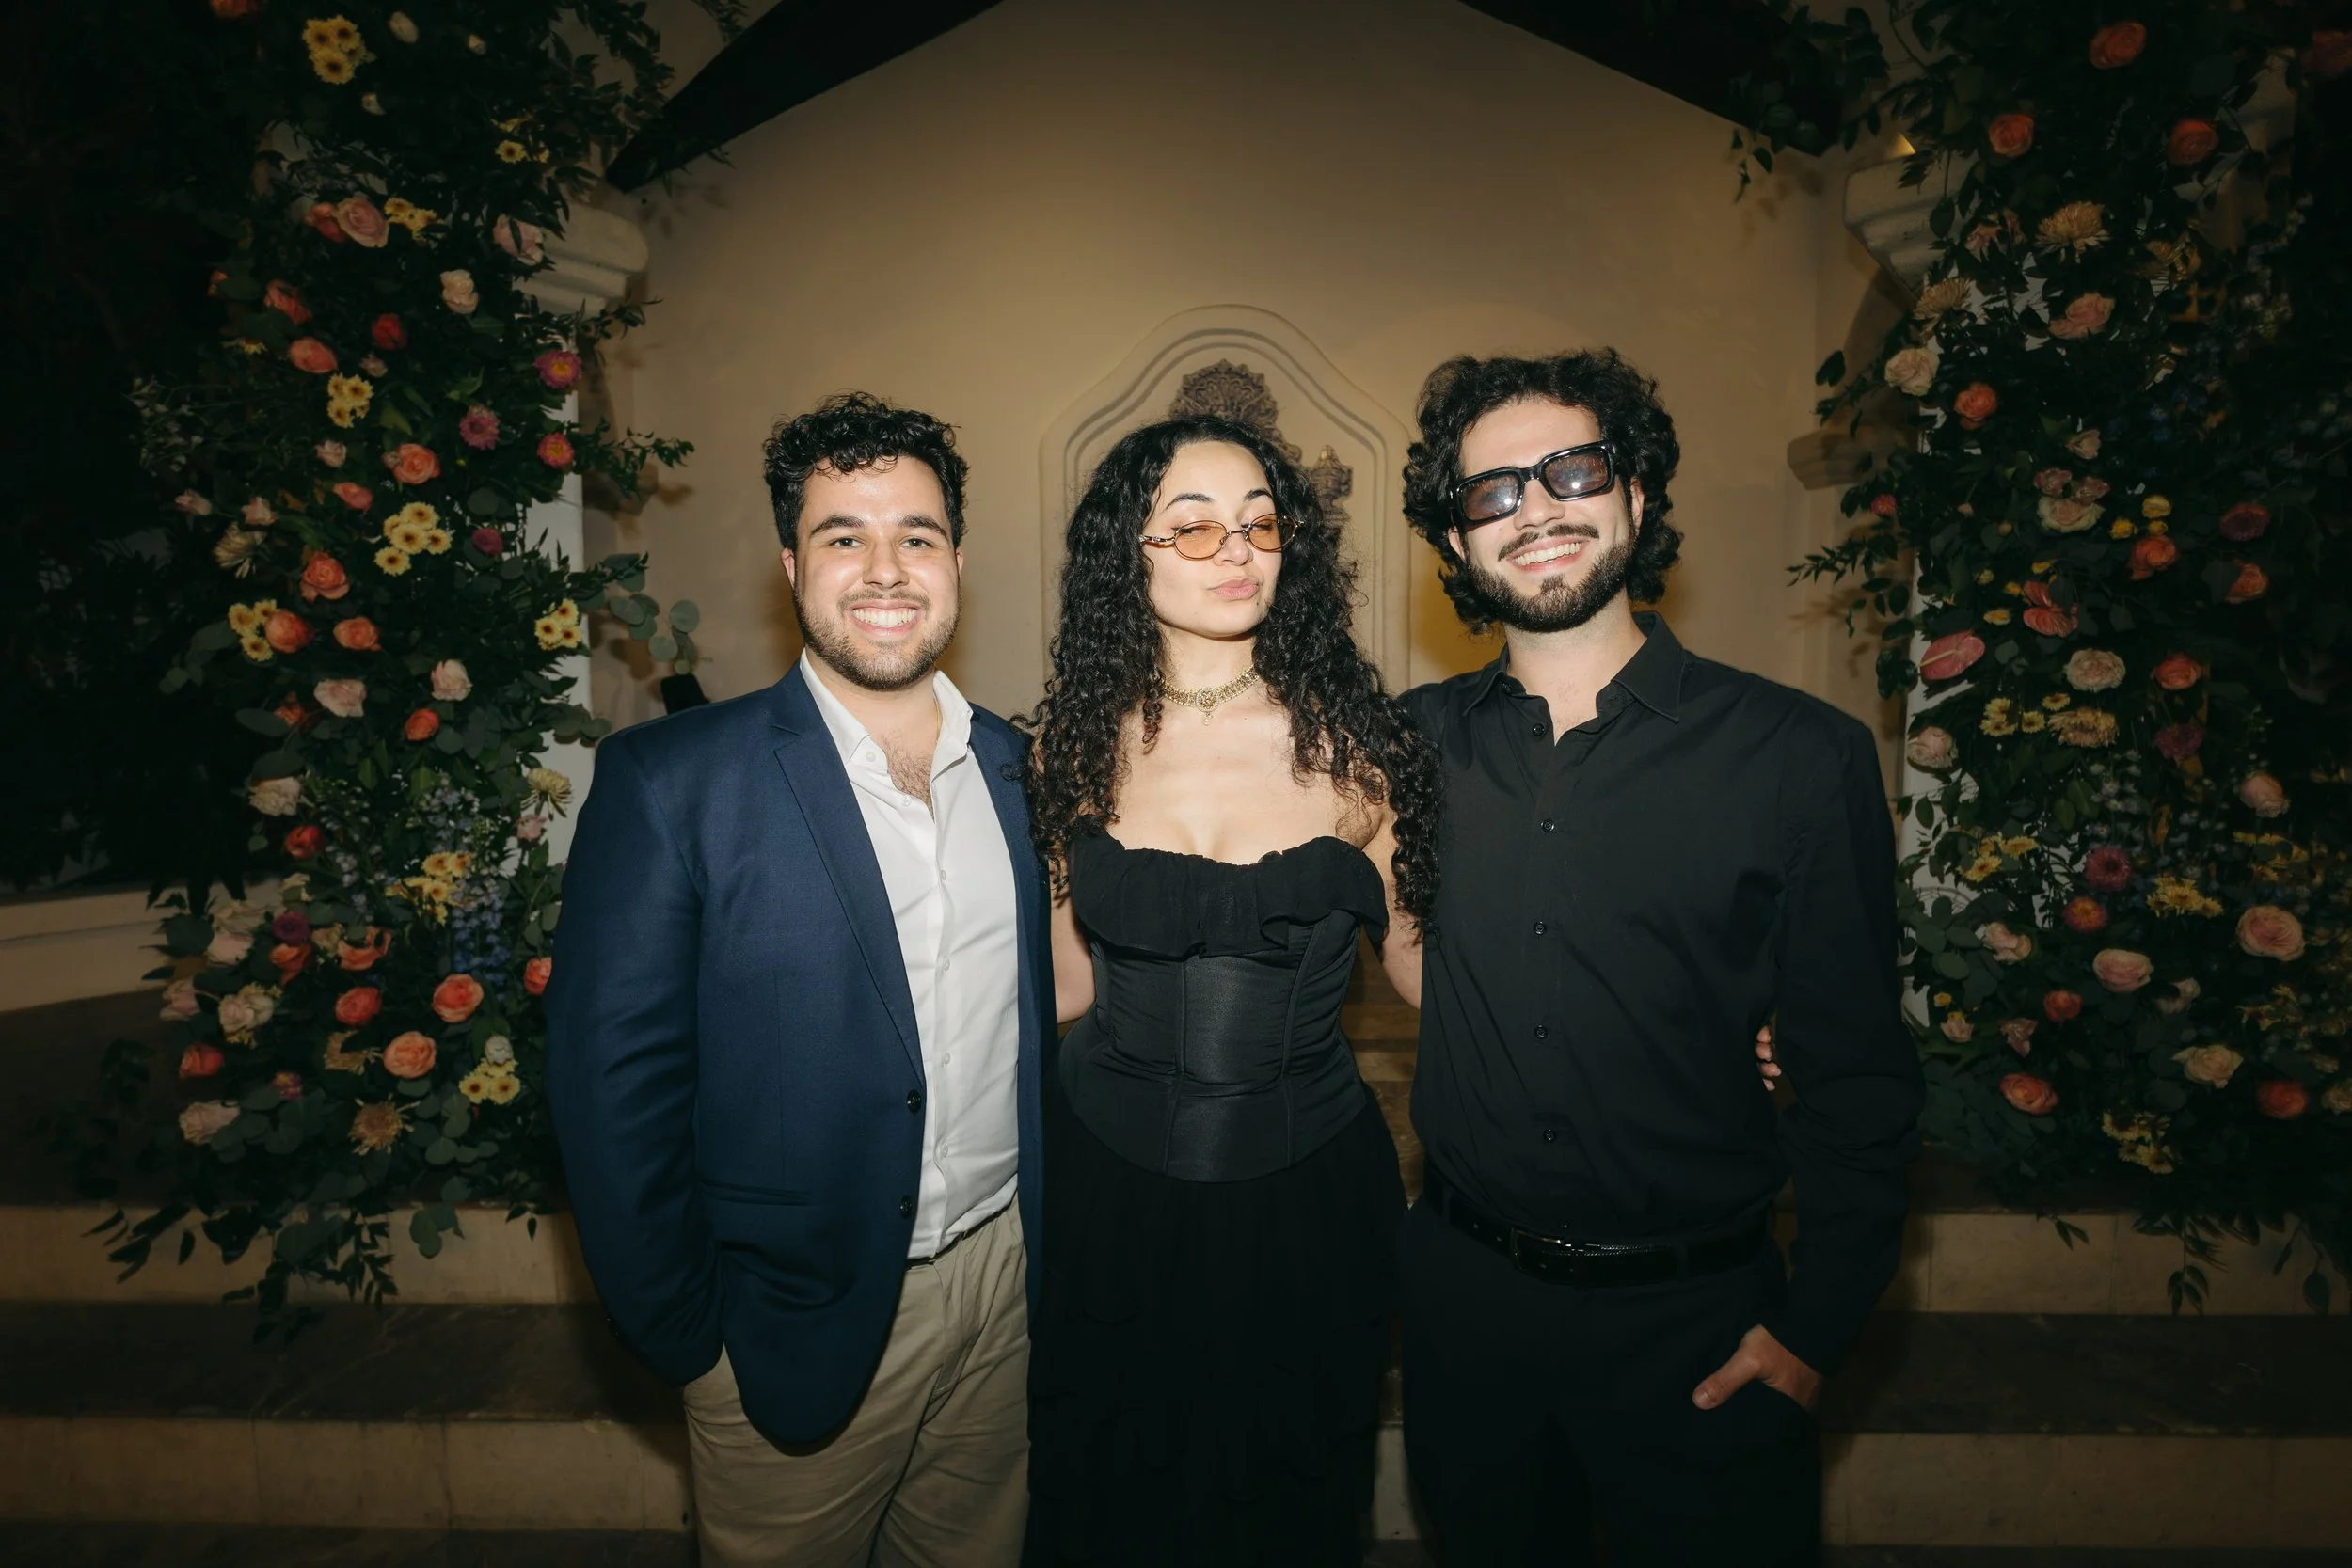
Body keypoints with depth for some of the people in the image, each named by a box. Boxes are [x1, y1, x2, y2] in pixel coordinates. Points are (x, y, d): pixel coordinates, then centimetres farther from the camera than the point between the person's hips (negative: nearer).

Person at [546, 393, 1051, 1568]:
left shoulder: (1017, 766, -1)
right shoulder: (669, 779, -15)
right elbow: (612, 1082, -12)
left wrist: (1050, 1245, 7)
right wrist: (692, 1337, -7)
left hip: (1004, 1286, 4)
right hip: (798, 1327, -3)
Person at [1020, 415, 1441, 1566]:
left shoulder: (1350, 738, -7)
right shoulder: (1080, 742, -4)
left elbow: (1415, 954, 0)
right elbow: (1072, 976, 5)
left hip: (1305, 1191, 0)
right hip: (1107, 1183, 1)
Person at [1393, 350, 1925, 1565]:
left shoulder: (1802, 756, -9)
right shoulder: (1414, 743, -4)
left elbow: (1855, 1075, -5)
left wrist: (1815, 1326, -7)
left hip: (1698, 1323, -2)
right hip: (1463, 1291, 3)